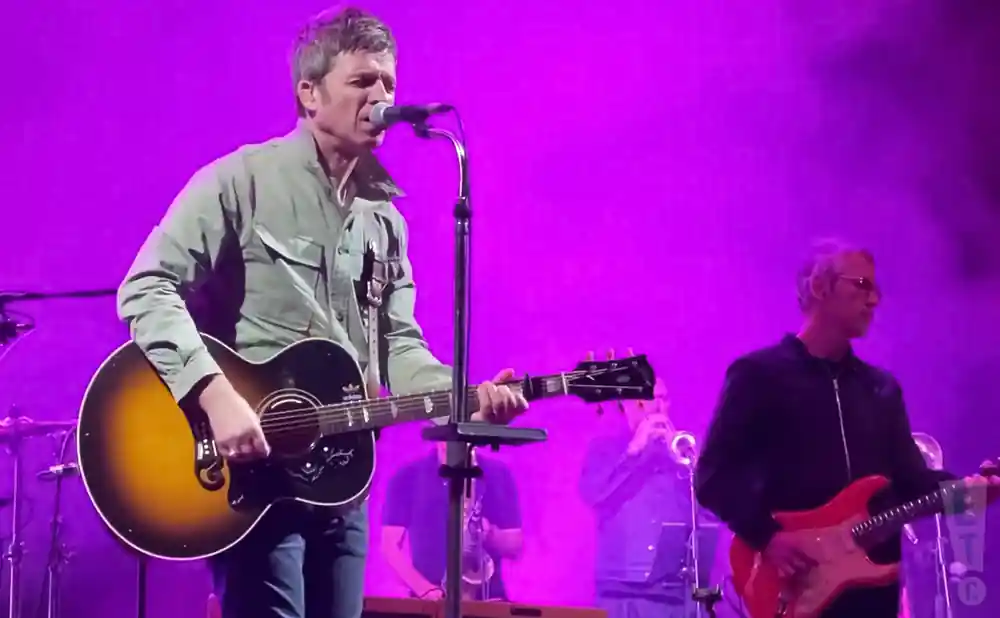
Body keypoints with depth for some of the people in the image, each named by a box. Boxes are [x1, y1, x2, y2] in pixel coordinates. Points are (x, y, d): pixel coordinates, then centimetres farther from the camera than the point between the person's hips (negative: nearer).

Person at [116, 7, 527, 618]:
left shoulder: (383, 217, 13)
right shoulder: (241, 180, -8)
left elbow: (398, 345, 9)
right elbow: (146, 289, -16)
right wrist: (215, 393, -28)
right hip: (249, 472, -7)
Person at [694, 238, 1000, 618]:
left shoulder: (882, 386, 17)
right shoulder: (758, 374, -2)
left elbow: (908, 476, 12)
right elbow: (713, 475, -6)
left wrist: (964, 488, -6)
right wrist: (765, 535, -18)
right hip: (793, 587, -6)